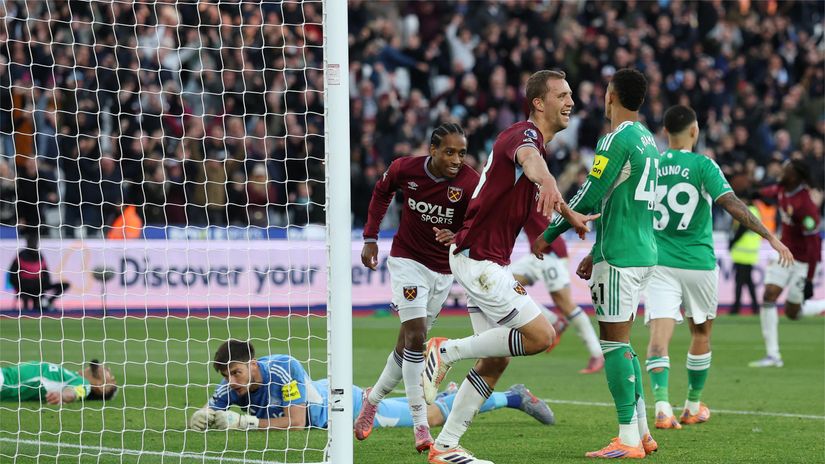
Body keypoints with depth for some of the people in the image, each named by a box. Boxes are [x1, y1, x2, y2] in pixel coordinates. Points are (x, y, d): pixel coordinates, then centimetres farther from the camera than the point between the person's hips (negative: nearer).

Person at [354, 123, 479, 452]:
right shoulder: (405, 168, -14)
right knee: (415, 334, -17)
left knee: (411, 341, 10)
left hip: (443, 269, 2)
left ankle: (373, 399, 35)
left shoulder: (470, 182, -17)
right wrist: (370, 238, 5)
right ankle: (421, 427, -16)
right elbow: (382, 192, 8)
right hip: (407, 260, -2)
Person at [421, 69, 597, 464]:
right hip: (478, 258, -10)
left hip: (488, 260, 10)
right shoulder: (525, 134, -15)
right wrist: (546, 180, -65)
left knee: (495, 360, 9)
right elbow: (527, 156, -43)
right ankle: (448, 350, -6)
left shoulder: (535, 139, 17)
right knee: (540, 335, -14)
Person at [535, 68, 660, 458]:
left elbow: (589, 198, -15)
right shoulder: (647, 141, 17)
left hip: (620, 258, -9)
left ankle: (628, 440, -10)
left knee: (614, 342, -8)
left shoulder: (617, 140, -13)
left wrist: (549, 235, -4)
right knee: (620, 342, 14)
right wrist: (597, 252, 26)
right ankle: (641, 433, 14)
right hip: (643, 252, 9)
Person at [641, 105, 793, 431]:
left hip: (659, 263, 1)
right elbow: (732, 205, -19)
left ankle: (662, 404, -28)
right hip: (698, 263, -1)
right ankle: (693, 406, 29)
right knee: (701, 333, 19)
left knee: (659, 335, -8)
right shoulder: (702, 165, -8)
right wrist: (771, 237, -18)